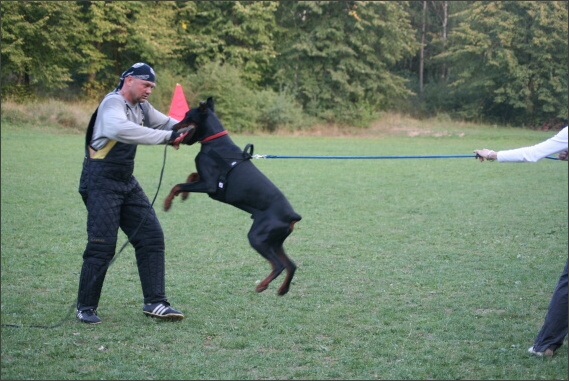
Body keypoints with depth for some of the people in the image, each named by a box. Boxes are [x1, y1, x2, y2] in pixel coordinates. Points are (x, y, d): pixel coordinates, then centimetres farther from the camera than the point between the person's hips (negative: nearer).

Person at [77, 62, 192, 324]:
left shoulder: (141, 107, 10)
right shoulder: (113, 103, -17)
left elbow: (166, 123, 21)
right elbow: (121, 129, -38)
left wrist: (189, 130, -2)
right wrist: (166, 137, -36)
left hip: (127, 182, 9)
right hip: (101, 182, -9)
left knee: (151, 237, 2)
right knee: (102, 246, -8)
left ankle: (155, 302, 5)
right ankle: (85, 307, 7)